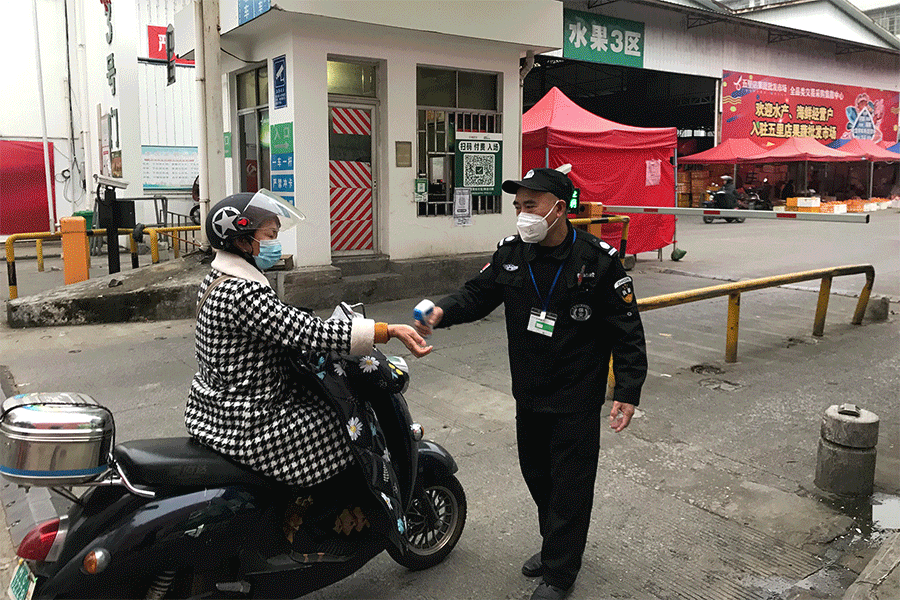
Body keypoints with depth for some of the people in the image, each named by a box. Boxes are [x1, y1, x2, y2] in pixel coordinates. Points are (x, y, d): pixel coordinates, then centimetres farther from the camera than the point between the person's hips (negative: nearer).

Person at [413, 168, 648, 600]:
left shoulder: (598, 260, -14)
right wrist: (442, 312, -16)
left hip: (576, 401, -5)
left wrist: (627, 391, -15)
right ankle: (556, 545, 44)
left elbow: (626, 331, -11)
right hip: (528, 394, 6)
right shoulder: (511, 253, -1)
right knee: (536, 473, 20)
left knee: (570, 483, 6)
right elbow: (477, 295, 5)